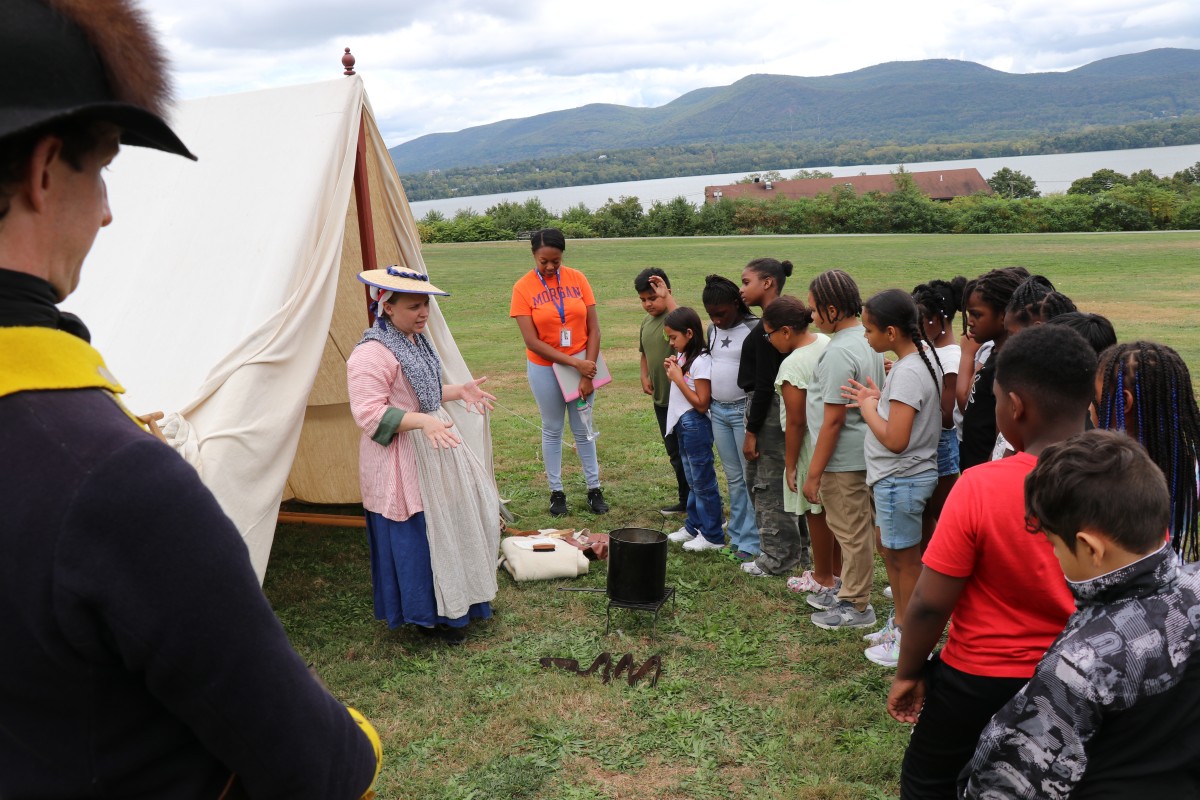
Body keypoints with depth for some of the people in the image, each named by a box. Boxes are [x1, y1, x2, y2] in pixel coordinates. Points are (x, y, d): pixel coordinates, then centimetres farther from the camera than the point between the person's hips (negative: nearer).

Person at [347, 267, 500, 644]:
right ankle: (429, 615, 18)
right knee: (417, 538, 1)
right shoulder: (372, 353, -21)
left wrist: (459, 390, 8)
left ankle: (458, 598, 34)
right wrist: (422, 422, -35)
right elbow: (368, 413, -26)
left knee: (454, 518, 17)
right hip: (401, 458, -10)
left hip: (434, 446, 10)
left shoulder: (416, 340, 9)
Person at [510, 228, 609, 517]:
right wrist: (574, 363, -18)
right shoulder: (523, 288, -10)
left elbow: (593, 329, -5)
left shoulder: (577, 279, -5)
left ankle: (594, 490, 21)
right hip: (545, 367, -1)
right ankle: (556, 492, 22)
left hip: (583, 363, 1)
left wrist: (587, 373, -11)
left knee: (583, 430, 10)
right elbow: (532, 341, -15)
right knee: (552, 430, 11)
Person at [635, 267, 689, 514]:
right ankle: (685, 500, 31)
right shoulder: (646, 322, 9)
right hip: (661, 398, 8)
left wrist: (667, 296, -32)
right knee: (674, 452, 18)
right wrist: (644, 376, 6)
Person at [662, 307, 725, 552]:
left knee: (703, 482, 0)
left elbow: (701, 403, -21)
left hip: (695, 426, -9)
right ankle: (694, 527, 30)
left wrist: (678, 378, -19)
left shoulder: (701, 361, -19)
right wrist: (671, 372, -1)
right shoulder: (683, 356, 8)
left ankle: (712, 536, 9)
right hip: (683, 424, 9)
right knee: (692, 481, 19)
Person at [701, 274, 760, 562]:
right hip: (718, 410, 7)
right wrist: (707, 403, 15)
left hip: (744, 410, -7)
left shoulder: (755, 329, -12)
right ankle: (737, 535, 24)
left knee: (752, 476, -1)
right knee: (733, 477, 14)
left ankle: (751, 542, 5)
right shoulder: (713, 330, 9)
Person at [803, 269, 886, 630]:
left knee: (851, 533, 4)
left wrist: (813, 474, -17)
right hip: (863, 452, 10)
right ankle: (850, 590, 35)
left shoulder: (839, 352, -24)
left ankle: (856, 606, 18)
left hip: (843, 460, -10)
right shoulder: (867, 340, 5)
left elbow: (833, 420, -23)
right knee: (853, 529, 21)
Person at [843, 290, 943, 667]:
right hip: (898, 477, 10)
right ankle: (900, 624, 38)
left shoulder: (907, 373, -25)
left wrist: (867, 408, -14)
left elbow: (895, 440, -28)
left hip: (901, 480, -10)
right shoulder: (925, 359, 5)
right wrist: (880, 399, 0)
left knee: (906, 560, 5)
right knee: (890, 551, 23)